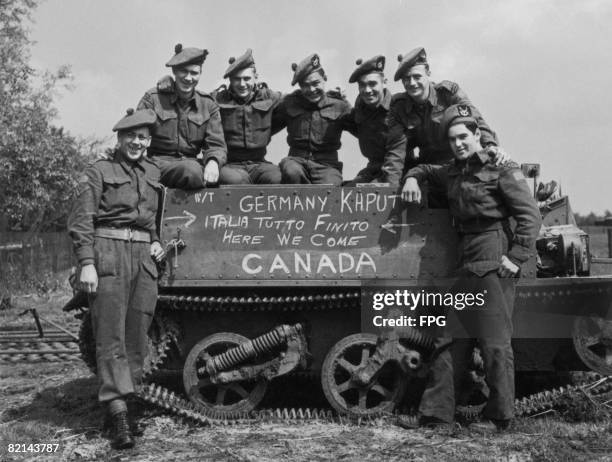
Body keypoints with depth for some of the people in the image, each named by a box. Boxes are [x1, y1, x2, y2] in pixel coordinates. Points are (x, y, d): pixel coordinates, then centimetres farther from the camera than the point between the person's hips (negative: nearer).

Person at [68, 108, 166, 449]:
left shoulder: (154, 173, 17)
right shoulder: (100, 171, 3)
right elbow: (81, 221, -3)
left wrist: (157, 241, 11)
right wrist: (86, 263, -12)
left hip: (144, 256, 5)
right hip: (109, 254, -5)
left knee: (138, 336, 5)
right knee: (111, 336, -6)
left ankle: (121, 403, 14)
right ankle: (118, 413, -7)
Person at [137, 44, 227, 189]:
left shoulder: (208, 105, 13)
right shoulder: (153, 98, 5)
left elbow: (217, 145, 5)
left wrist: (213, 162, -19)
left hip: (193, 162, 3)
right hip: (159, 161, -3)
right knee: (192, 170, -37)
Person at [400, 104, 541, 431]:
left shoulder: (501, 170, -5)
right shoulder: (452, 172, 16)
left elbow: (530, 216, -10)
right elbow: (426, 169, 36)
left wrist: (516, 257, -16)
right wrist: (412, 178, 13)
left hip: (493, 265, -8)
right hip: (466, 264, 8)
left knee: (495, 342, -4)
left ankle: (500, 416, 6)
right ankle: (436, 410, 14)